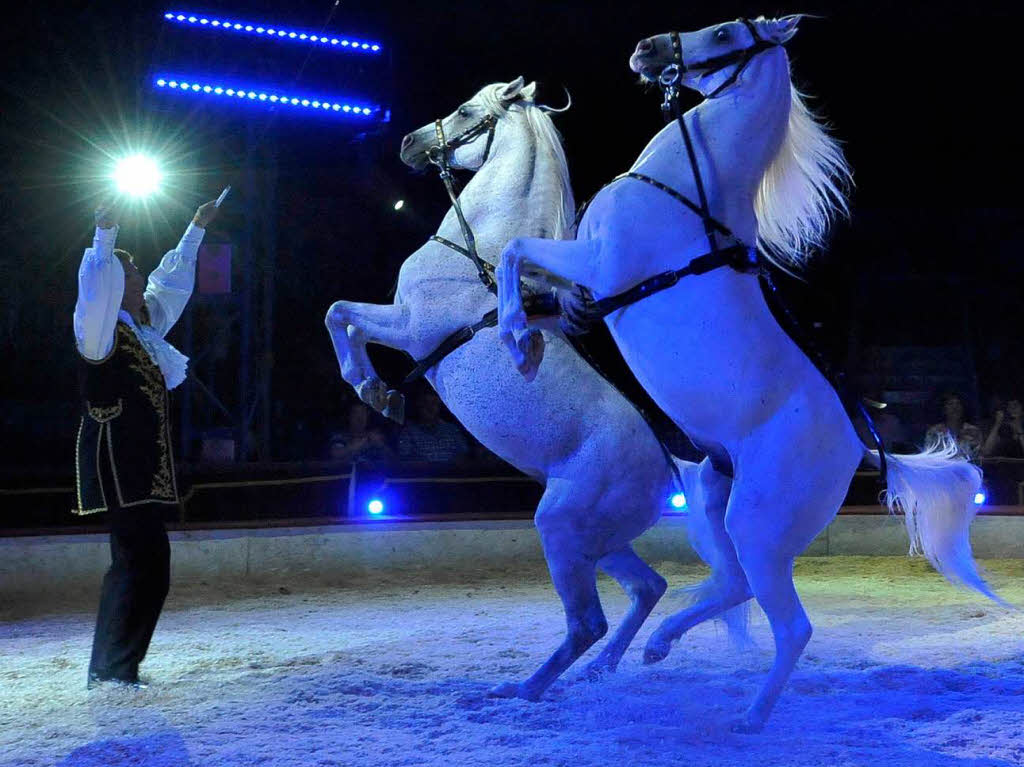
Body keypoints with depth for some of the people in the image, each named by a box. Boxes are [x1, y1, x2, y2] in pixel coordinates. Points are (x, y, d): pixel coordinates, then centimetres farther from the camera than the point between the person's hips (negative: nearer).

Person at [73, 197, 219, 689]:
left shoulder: (144, 324, 16)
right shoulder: (102, 330, -8)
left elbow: (172, 279, 30)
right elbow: (96, 288, -30)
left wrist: (197, 229, 39)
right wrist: (104, 235, -39)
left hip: (143, 465, 10)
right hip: (117, 463, -10)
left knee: (146, 564, 9)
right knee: (138, 562, -14)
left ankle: (113, 668, 15)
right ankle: (110, 669, -9)